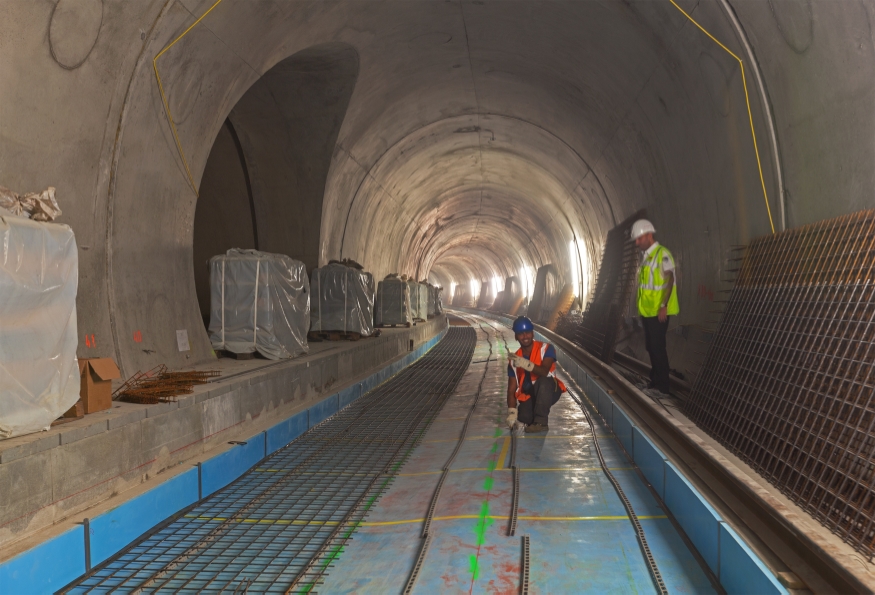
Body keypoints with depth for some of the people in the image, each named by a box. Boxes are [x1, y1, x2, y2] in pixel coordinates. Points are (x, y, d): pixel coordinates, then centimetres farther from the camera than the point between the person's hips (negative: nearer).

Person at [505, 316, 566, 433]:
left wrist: (526, 364, -47)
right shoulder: (514, 359, -1)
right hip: (528, 396, 3)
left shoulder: (546, 349, -11)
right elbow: (511, 390, -4)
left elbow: (544, 372, -30)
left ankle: (541, 422, -26)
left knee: (543, 381, -36)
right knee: (524, 417, -27)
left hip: (549, 392, -3)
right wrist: (512, 412, -18)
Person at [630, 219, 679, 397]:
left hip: (659, 312, -9)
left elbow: (669, 280, -18)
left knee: (658, 347, -6)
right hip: (648, 312, 9)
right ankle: (655, 382, 22)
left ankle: (662, 387, 0)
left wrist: (664, 306, -23)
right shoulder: (647, 256, 15)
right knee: (651, 347, 13)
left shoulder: (662, 254, -12)